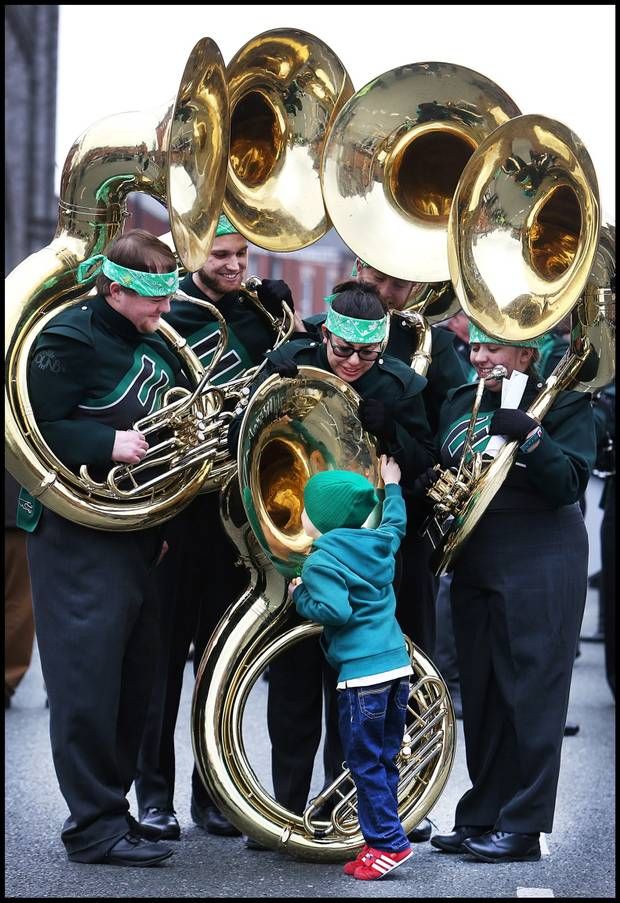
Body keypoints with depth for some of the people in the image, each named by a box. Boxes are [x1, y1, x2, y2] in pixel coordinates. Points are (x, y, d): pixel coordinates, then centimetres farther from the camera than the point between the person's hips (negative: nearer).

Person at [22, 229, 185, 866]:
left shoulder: (157, 346, 15)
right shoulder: (71, 337, -10)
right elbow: (37, 429, -16)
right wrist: (108, 443, -24)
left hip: (138, 536, 8)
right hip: (79, 537, -8)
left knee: (132, 682, 11)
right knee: (88, 680, -6)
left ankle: (113, 808, 21)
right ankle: (95, 827, 0)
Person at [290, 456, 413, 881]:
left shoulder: (322, 560, -11)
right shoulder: (379, 542, 11)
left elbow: (335, 611, -21)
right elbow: (396, 522, 34)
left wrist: (301, 596, -4)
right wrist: (392, 486, 49)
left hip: (363, 673, -8)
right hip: (398, 664, 8)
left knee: (366, 764, -1)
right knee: (384, 762, 13)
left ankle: (388, 843, -2)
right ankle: (381, 840, 17)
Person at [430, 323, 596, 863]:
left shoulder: (565, 404, -4)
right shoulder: (460, 403, 13)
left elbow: (570, 484, -15)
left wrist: (529, 434, -27)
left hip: (539, 569, -6)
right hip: (474, 569, 7)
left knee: (530, 693, -5)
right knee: (481, 695, 10)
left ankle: (522, 827, -1)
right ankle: (481, 818, 18)